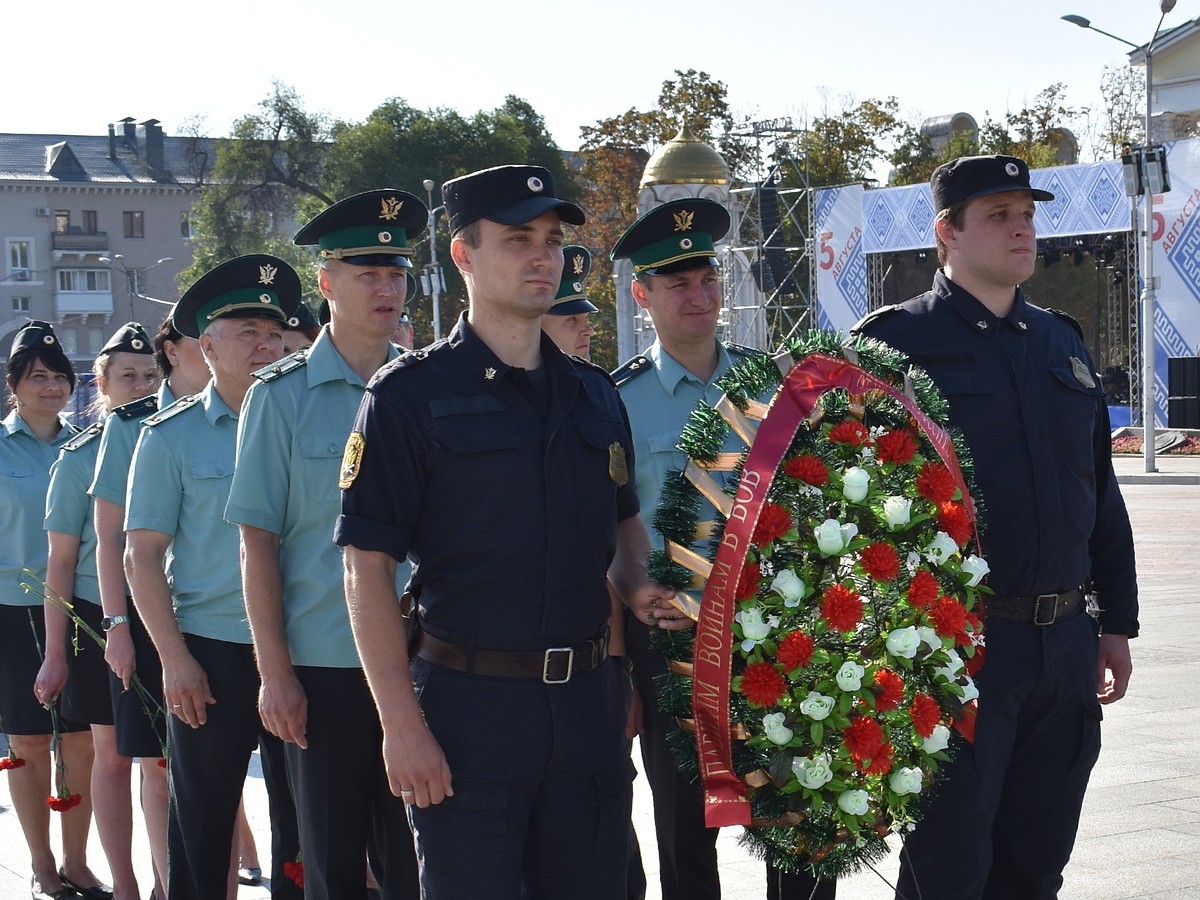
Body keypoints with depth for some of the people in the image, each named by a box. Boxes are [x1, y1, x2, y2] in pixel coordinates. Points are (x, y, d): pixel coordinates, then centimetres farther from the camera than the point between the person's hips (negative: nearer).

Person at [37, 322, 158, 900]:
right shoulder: (80, 456, -1)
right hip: (100, 619, -1)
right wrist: (56, 652, -3)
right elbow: (61, 560, 0)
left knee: (168, 757, 2)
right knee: (113, 756, 6)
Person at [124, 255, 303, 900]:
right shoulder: (171, 435, 0)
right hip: (211, 653, -2)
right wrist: (175, 658, -10)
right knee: (201, 822, 5)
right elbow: (143, 556, -2)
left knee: (301, 818, 9)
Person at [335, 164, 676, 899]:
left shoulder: (594, 393, 12)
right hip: (468, 703, -5)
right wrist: (402, 724, -15)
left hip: (588, 700, 5)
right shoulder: (411, 395, -6)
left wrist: (637, 586, 2)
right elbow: (369, 567, -9)